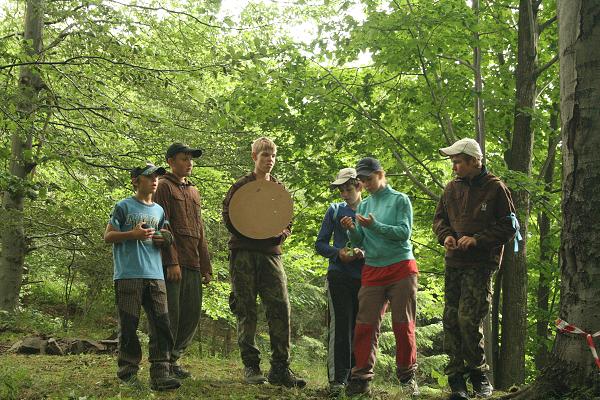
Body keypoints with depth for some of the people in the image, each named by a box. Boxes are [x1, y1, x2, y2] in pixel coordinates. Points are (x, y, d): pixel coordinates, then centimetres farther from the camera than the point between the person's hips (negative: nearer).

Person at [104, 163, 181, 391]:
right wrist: (132, 234, -14)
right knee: (129, 326, -2)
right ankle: (127, 374, 7)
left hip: (155, 275, 5)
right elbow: (108, 236, 1)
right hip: (128, 275, -5)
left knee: (161, 324, -4)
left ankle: (159, 374, -2)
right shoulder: (124, 207, 3)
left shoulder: (159, 210, 19)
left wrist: (162, 240, 5)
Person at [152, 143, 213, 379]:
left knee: (192, 314, 6)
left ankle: (173, 358, 17)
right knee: (171, 314, -6)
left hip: (193, 264, 7)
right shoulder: (164, 186, 0)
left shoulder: (194, 192, 23)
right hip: (172, 262, -7)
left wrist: (206, 267, 17)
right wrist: (172, 261, -18)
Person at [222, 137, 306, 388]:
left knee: (280, 307, -8)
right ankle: (250, 366, 5)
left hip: (271, 253, 3)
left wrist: (281, 233, -3)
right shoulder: (241, 186, 6)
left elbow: (288, 223, 19)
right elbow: (228, 216, 4)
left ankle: (280, 368, -5)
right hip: (243, 253, -2)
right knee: (245, 309, -1)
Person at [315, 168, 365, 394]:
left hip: (364, 278, 1)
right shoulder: (335, 211, 10)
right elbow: (320, 244, 11)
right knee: (340, 326, -9)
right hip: (339, 276, -1)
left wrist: (364, 254, -13)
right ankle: (338, 378, -9)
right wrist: (338, 253, -8)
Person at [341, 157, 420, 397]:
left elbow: (404, 232, -10)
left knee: (403, 325, 0)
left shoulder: (400, 200, 2)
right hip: (372, 271, 4)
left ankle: (407, 376, 11)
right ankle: (361, 377, -2)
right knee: (365, 325, -5)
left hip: (401, 268, -4)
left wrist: (375, 226, -21)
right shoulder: (364, 205, 15)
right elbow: (360, 243, 14)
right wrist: (352, 231, -8)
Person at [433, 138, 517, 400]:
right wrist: (445, 236, 0)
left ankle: (478, 372, 9)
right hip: (454, 262, 6)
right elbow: (439, 218, 22)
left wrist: (477, 240, -14)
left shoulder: (495, 188, -6)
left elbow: (509, 227, -5)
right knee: (451, 319, 2)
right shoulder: (452, 188, 11)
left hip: (481, 264, -6)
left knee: (469, 318, -12)